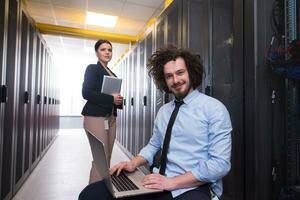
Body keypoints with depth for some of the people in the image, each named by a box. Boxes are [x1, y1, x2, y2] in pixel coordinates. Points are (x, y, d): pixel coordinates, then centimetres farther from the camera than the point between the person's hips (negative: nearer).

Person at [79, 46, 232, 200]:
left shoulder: (214, 109, -7)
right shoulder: (163, 111, 12)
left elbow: (220, 164, -13)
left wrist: (172, 182, -18)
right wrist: (134, 163, -2)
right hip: (160, 183, 5)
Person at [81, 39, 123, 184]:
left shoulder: (112, 74, 20)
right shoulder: (92, 69, 0)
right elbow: (86, 93, -12)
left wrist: (118, 100, 1)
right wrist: (111, 98, -15)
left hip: (111, 118, 7)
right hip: (96, 117, -7)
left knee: (107, 158, 10)